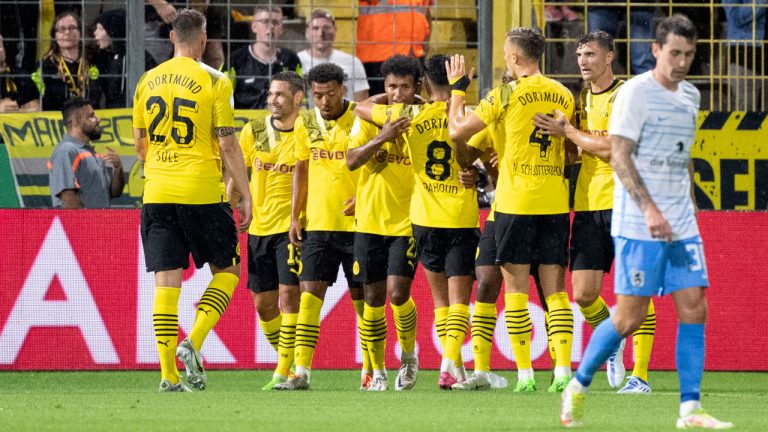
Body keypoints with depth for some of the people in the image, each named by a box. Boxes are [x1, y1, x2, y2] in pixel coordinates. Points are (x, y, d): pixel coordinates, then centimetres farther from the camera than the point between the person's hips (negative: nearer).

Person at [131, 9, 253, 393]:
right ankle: (193, 343, -8)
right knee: (226, 270, 12)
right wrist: (245, 194, 0)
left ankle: (168, 373, -1)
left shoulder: (148, 81, 8)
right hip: (202, 192, -4)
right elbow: (228, 145, -8)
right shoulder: (214, 82, -6)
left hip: (157, 193, 4)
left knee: (166, 281, 4)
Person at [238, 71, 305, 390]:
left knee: (289, 296, -12)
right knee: (263, 303, 6)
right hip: (259, 228, 5)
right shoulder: (253, 132, 5)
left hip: (293, 226, -5)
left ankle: (285, 371, -7)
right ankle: (290, 361, 23)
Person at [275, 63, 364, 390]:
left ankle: (371, 371, 16)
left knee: (362, 298, 4)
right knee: (310, 294, -7)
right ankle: (301, 372, -12)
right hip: (318, 224, 3)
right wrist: (295, 216, 11)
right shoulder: (305, 124, 7)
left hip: (356, 223, -3)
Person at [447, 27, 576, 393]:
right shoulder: (564, 96, 8)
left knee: (516, 289, 1)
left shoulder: (507, 95, -7)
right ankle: (563, 369, -3)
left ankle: (525, 373, -3)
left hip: (515, 200, -4)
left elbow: (457, 130, -1)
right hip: (555, 202, 4)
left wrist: (458, 89, 12)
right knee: (555, 290, 6)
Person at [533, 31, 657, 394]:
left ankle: (640, 375, -1)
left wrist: (567, 131, -8)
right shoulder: (581, 99, 15)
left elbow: (609, 148, -16)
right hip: (588, 205, 6)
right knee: (583, 293, -1)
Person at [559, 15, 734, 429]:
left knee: (694, 309, -2)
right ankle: (577, 387, 12)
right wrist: (649, 208, -24)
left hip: (682, 225, 7)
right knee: (630, 317, -6)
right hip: (638, 225, -7)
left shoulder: (690, 96, 14)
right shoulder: (634, 93, -9)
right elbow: (619, 157, -15)